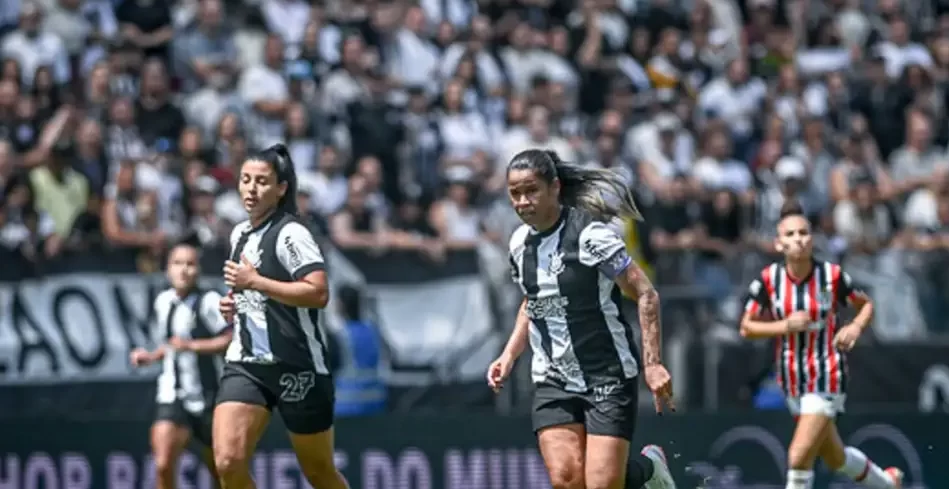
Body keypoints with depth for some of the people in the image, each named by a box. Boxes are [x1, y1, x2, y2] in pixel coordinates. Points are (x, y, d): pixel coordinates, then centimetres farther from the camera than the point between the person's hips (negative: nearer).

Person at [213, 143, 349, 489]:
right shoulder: (240, 234, 13)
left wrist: (254, 282, -23)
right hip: (246, 364, 6)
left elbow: (318, 293, -24)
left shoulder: (290, 233, -11)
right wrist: (235, 304, 9)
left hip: (297, 367, -6)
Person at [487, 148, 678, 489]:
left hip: (609, 375, -5)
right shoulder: (520, 242, 6)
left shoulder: (590, 233, -15)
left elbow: (645, 294, -14)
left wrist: (652, 362, -21)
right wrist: (509, 355, 12)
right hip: (553, 381, 5)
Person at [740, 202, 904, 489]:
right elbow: (746, 328, -2)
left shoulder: (832, 276, -11)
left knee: (799, 457, -16)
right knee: (835, 458, 19)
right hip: (793, 380, 4)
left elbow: (867, 304, 5)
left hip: (827, 378, -4)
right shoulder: (768, 280, -7)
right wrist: (784, 325, -18)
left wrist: (855, 327, -16)